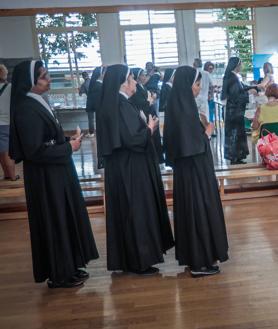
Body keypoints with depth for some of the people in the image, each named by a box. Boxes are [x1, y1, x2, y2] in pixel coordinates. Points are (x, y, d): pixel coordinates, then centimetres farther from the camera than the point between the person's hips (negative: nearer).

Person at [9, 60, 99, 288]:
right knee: (54, 222, 4)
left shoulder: (38, 103, 7)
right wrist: (69, 147, -16)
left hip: (57, 174, 9)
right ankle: (59, 275, 21)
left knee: (67, 218, 18)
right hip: (45, 178, -9)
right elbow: (34, 151, -24)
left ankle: (69, 266, 33)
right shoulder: (27, 110, -22)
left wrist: (68, 141, 4)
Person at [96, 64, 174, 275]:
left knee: (131, 212, 16)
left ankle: (127, 258, 27)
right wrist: (150, 128, -8)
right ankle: (139, 261, 10)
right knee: (136, 212, -1)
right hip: (130, 170, -10)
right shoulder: (121, 107, -19)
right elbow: (133, 139, -23)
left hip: (128, 167, 10)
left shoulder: (118, 104, 11)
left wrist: (146, 127, 8)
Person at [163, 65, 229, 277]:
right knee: (199, 210, -1)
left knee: (190, 210, 16)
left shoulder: (179, 106, 7)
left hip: (188, 169, 9)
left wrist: (202, 130, 8)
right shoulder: (185, 110, -21)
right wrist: (207, 133, -8)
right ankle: (200, 262, 10)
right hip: (195, 170, -9)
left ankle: (193, 256, 28)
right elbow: (194, 146, -22)